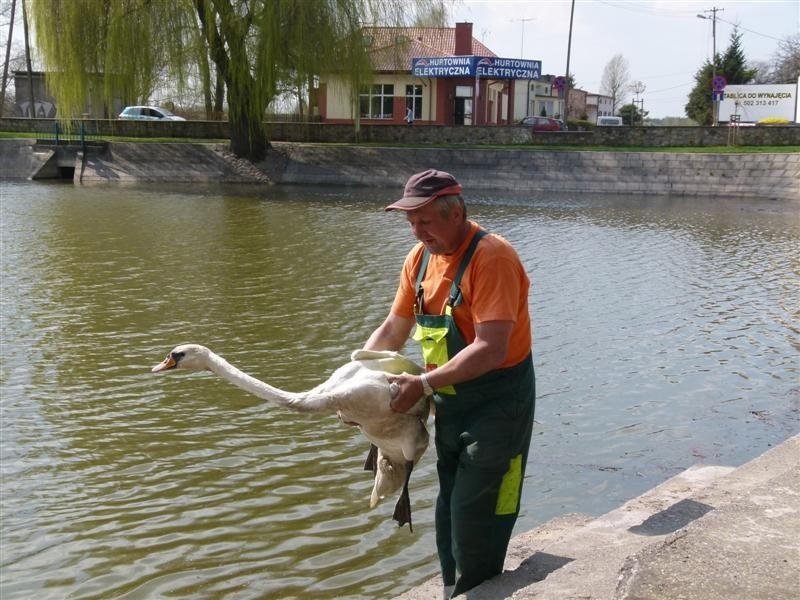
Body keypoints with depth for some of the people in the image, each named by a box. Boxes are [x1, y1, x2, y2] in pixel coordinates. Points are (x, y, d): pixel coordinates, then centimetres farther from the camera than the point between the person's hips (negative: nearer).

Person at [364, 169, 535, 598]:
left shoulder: (492, 258, -22)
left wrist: (423, 385, -29)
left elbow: (490, 350, -29)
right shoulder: (420, 258, 2)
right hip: (451, 403, 8)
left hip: (498, 404, -8)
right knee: (448, 517, 18)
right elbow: (392, 330, 9)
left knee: (474, 520, -5)